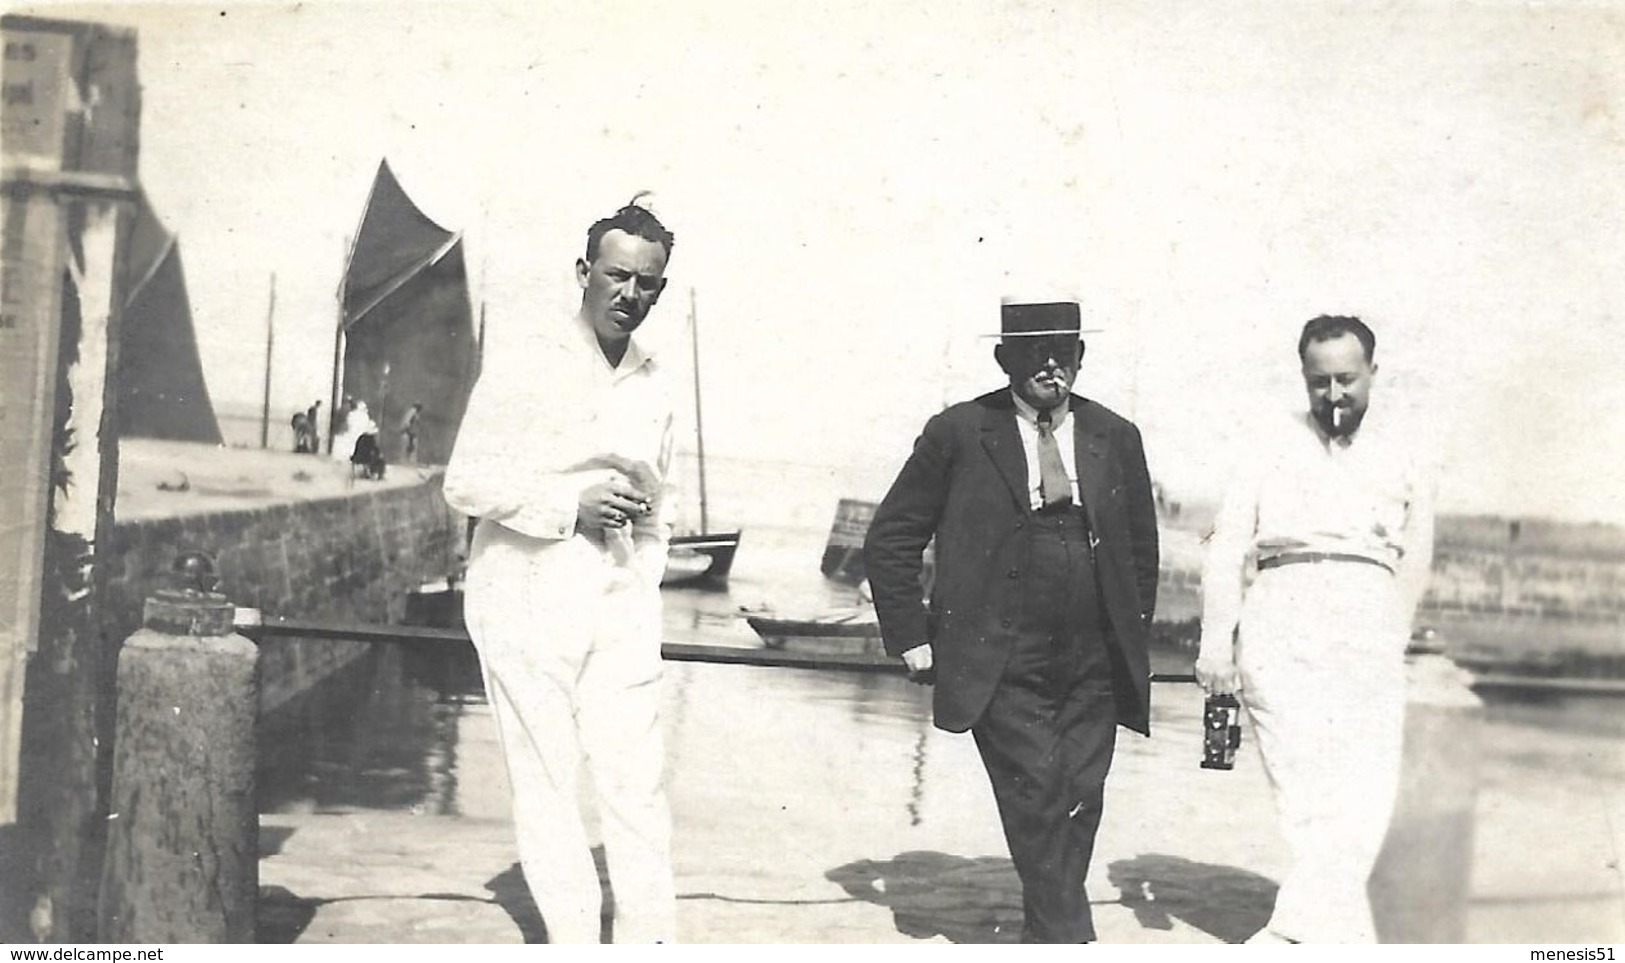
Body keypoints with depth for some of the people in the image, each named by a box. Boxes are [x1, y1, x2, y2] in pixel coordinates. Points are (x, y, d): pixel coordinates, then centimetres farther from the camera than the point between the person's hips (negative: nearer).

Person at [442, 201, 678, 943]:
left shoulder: (655, 387, 12)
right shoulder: (525, 365, -4)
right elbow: (466, 483, -6)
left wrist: (644, 588, 10)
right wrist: (571, 504, -15)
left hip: (620, 610, 4)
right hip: (528, 605, -4)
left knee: (638, 784, 1)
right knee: (545, 786, 1)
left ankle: (651, 939, 9)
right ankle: (573, 938, 10)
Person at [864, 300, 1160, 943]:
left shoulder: (1115, 438, 9)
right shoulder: (958, 433, -1)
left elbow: (1142, 548, 21)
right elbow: (890, 539, 4)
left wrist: (1133, 637, 16)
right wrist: (911, 638, 0)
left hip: (1096, 667, 4)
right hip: (1001, 668, -3)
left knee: (1079, 806, 4)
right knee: (1037, 805, -10)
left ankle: (1041, 937, 20)